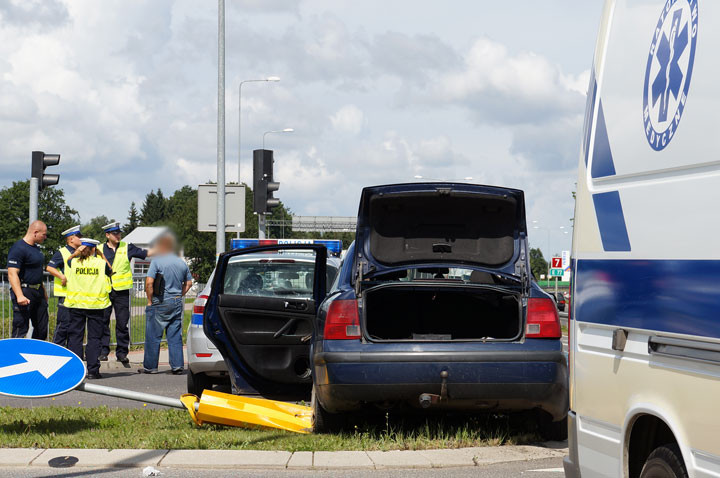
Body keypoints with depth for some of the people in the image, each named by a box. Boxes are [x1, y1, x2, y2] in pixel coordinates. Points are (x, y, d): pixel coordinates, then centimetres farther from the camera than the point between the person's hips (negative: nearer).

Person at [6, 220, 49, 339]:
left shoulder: (36, 248, 15)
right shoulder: (18, 248, -16)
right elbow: (12, 274, -23)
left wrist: (43, 291, 27)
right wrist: (19, 296, -32)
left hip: (38, 293, 10)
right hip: (24, 291, -10)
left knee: (42, 328, 13)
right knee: (20, 328, -8)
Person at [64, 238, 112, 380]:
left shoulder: (73, 262, -1)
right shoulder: (101, 263, -4)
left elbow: (67, 261, 22)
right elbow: (110, 272, 16)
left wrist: (76, 252, 11)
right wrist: (102, 256, 20)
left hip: (76, 305, 1)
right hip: (96, 305, -1)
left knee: (75, 337, 7)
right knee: (94, 338, 3)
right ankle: (93, 370, 0)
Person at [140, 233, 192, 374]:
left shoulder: (157, 262, -9)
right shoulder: (182, 263, 9)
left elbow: (149, 282, -17)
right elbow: (189, 283, 16)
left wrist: (150, 301, -8)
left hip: (159, 303, -5)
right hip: (177, 303, 5)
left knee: (153, 336, 3)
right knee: (175, 336, 8)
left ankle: (150, 366, 7)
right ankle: (177, 365, 5)